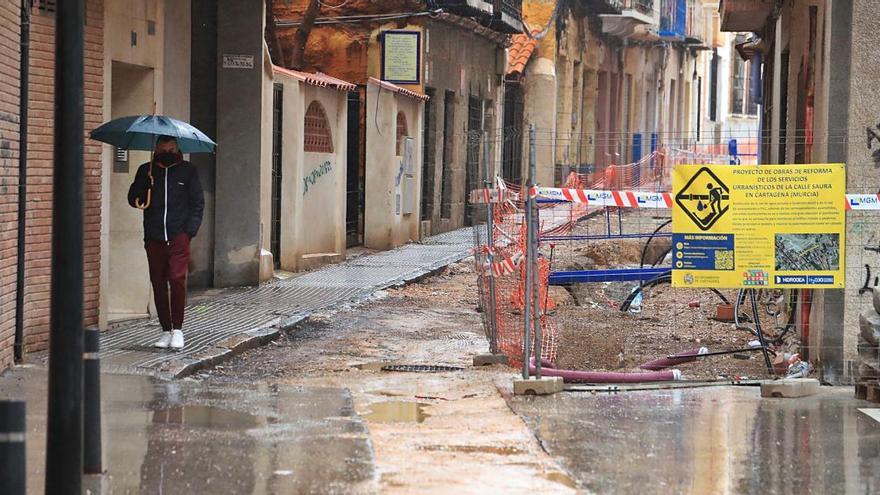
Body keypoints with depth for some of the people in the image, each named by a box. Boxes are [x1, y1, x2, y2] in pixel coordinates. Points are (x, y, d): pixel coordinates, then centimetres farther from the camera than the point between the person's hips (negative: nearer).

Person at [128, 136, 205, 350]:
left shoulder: (187, 171, 7)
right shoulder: (146, 171, 11)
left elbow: (198, 203, 7)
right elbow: (133, 198, 9)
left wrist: (190, 230, -4)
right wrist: (145, 184, -12)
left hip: (179, 236, -2)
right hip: (154, 237, 2)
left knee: (177, 279, -14)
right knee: (159, 284, 3)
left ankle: (177, 329, -6)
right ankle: (166, 331, 11)